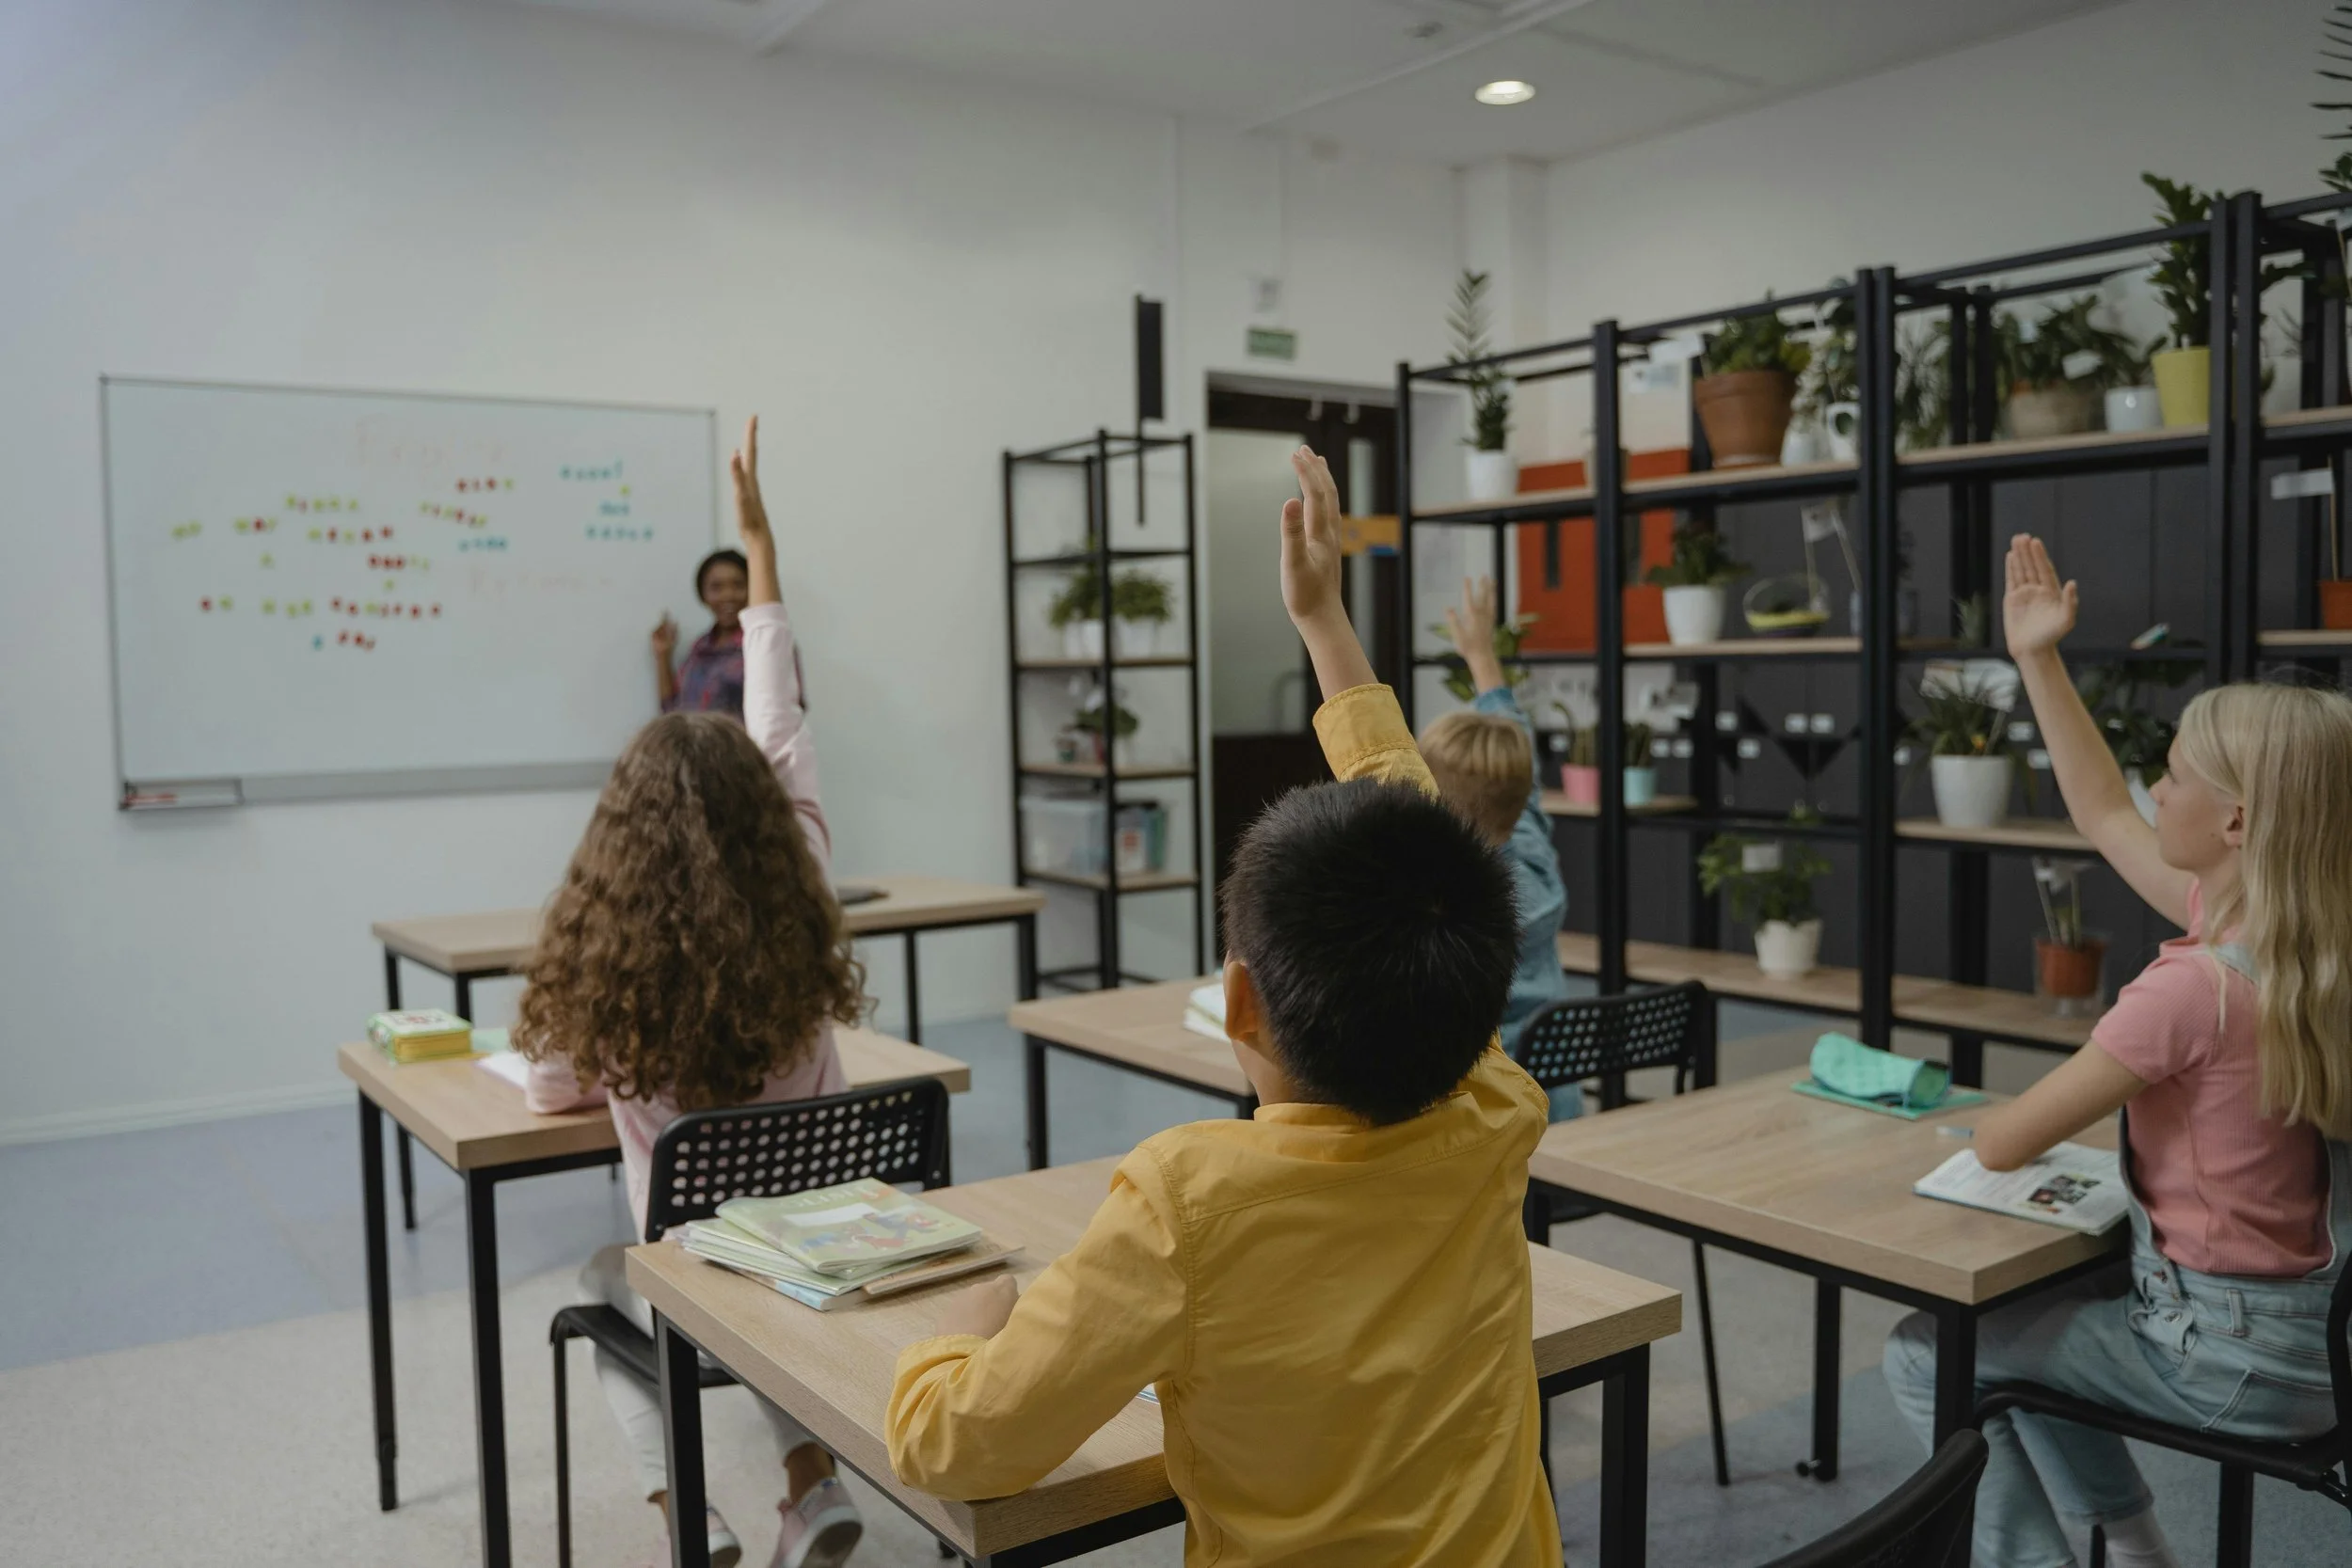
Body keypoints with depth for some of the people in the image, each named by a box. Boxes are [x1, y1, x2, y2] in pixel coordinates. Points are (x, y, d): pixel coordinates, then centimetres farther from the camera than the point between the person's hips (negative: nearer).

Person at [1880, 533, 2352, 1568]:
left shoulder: (2196, 987, -29)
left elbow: (2000, 1143, -23)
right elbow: (2104, 816, 9)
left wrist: (2001, 1120, 1)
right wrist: (2037, 663, 11)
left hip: (2232, 1358, -8)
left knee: (1928, 1356, 3)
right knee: (2019, 1307, 27)